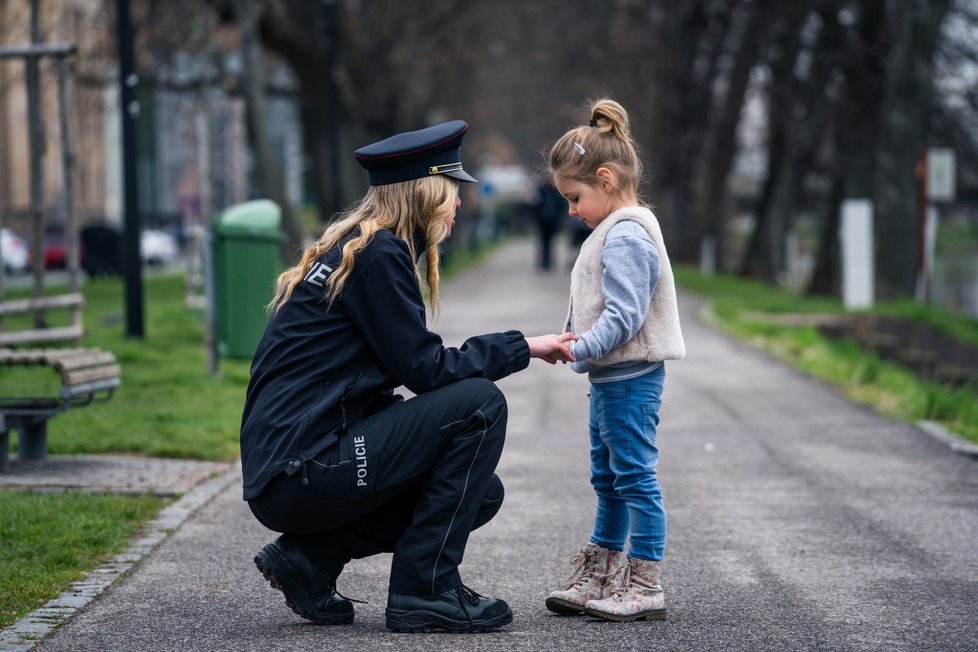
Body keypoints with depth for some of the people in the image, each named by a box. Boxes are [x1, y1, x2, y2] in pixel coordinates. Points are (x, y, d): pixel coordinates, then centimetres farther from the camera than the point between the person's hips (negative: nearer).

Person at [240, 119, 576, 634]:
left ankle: (310, 555, 10)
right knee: (480, 403, -12)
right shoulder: (377, 254, -12)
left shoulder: (356, 246, 18)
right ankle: (423, 591, -8)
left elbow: (412, 366, 17)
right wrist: (521, 347, -2)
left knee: (480, 493, 14)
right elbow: (427, 370, -12)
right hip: (297, 472, -10)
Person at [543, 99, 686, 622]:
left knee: (634, 476, -6)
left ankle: (646, 586, -2)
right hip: (612, 378, 11)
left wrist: (578, 348, -29)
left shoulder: (626, 236, -18)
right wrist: (584, 354, 17)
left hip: (630, 378, -11)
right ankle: (600, 577, 26)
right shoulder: (614, 231, 15)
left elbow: (624, 316, -25)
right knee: (608, 479, 17)